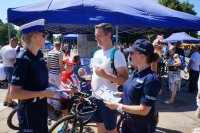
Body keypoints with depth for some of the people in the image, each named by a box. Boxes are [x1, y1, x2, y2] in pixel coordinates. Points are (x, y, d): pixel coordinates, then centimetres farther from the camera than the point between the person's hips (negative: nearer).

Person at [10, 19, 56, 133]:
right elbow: (14, 93, -24)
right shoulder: (23, 60, -22)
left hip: (42, 108, 8)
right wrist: (42, 93, -24)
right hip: (29, 112, -8)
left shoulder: (40, 54, 2)